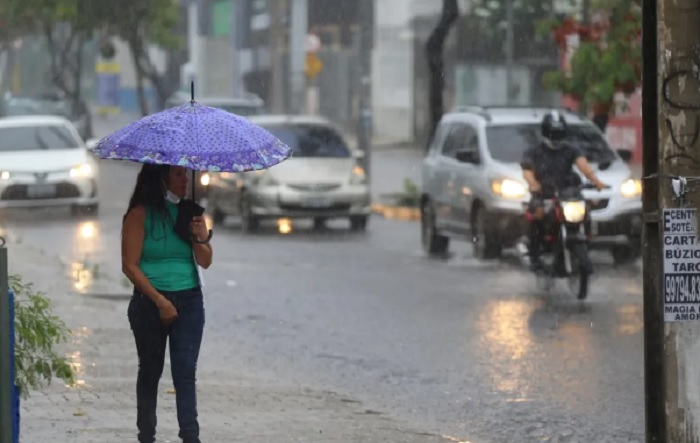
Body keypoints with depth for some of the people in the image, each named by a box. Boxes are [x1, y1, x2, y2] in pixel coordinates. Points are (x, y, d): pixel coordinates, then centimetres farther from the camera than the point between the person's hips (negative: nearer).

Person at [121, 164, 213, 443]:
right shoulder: (141, 214, -8)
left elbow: (205, 262, 7)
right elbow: (130, 265, -11)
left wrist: (201, 239, -15)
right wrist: (160, 302, -15)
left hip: (189, 301, 3)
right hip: (150, 301, -3)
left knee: (185, 371, -5)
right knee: (151, 370, 9)